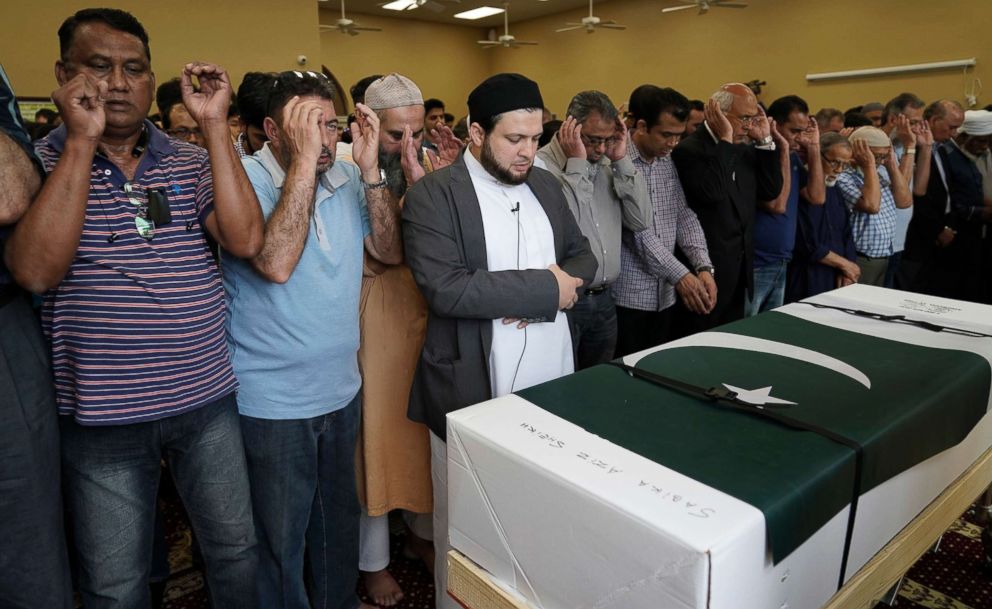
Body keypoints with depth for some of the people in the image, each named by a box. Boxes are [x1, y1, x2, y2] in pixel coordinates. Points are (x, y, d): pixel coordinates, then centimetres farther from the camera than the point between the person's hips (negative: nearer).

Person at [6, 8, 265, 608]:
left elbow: (246, 240, -14)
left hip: (206, 400, 2)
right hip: (101, 417, -1)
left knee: (237, 550, 17)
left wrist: (216, 125, -14)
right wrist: (82, 140, -19)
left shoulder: (191, 162, 2)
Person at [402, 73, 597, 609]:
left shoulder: (546, 185, 10)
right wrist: (543, 286, -16)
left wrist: (538, 301, -8)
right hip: (473, 389, -5)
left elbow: (583, 258, 13)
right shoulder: (433, 195, -10)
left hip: (552, 382, 6)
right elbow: (445, 288, -22)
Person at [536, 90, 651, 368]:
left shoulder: (607, 167, 10)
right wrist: (577, 164, -16)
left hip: (604, 300, 6)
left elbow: (641, 221, 3)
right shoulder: (540, 166, -11)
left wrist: (621, 160, -2)